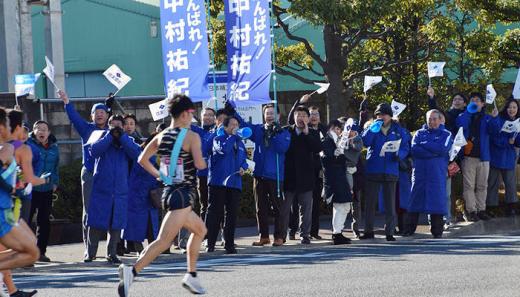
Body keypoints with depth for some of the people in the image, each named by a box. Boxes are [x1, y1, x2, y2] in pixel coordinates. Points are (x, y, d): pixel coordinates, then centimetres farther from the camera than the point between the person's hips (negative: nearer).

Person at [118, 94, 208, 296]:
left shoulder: (161, 136, 10)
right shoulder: (192, 136, -10)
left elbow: (142, 159, 11)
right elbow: (199, 164, -22)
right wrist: (205, 162, 1)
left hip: (169, 190, 9)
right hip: (183, 194, -9)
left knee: (200, 229, 26)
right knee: (164, 241, -16)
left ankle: (191, 276, 26)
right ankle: (132, 271, -30)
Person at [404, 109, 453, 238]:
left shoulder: (446, 135, 9)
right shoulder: (419, 133, 14)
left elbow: (443, 149, -10)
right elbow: (414, 150, -3)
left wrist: (424, 144, -6)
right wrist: (434, 152, -11)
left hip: (437, 173, -1)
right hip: (419, 171, 2)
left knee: (437, 199, -4)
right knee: (415, 198, -1)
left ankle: (437, 231, 1)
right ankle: (409, 229, 2)